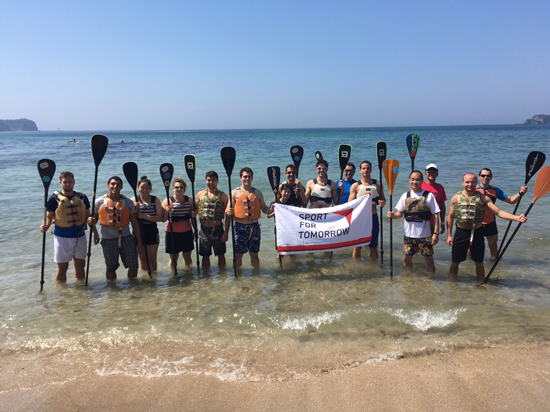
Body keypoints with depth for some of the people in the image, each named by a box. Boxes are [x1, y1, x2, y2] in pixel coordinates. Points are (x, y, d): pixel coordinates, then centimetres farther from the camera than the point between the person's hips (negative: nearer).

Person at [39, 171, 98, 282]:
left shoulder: (82, 197, 5)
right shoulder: (55, 199, -4)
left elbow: (88, 216, 11)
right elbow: (49, 216, -5)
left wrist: (95, 232, 10)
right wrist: (45, 226, -26)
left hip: (80, 236, 3)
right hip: (62, 237, -3)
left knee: (80, 265, 11)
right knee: (62, 267, 3)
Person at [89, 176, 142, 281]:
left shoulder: (128, 202, 1)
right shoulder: (99, 202, 0)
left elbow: (134, 223, 4)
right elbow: (94, 219, 7)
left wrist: (139, 241, 2)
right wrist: (91, 221, -19)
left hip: (126, 237, 1)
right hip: (108, 239, 0)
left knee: (133, 266, -2)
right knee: (111, 268, 11)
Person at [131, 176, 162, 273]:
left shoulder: (155, 200, -2)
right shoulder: (134, 200, 0)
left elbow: (159, 218, -12)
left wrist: (144, 216, -22)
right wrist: (135, 209, -22)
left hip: (152, 231, -1)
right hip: (139, 232, 1)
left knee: (152, 259, 4)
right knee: (143, 259, 12)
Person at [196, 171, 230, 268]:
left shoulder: (223, 196, -3)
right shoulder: (200, 194, 4)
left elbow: (227, 216, -3)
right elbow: (195, 212, 9)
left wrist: (226, 232, -8)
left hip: (218, 230, -2)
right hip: (204, 230, 2)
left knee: (221, 255, 8)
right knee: (205, 256, 12)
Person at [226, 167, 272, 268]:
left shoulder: (257, 193, 10)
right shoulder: (235, 193, 1)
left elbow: (264, 209, 11)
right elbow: (228, 210, -2)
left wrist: (271, 210, -10)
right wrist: (228, 212, -25)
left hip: (254, 227, 3)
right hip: (240, 227, -2)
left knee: (254, 254, 13)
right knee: (238, 255, 4)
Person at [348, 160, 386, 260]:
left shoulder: (378, 184, 6)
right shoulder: (355, 186, 1)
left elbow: (383, 199, 13)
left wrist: (382, 203, -11)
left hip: (373, 217, 1)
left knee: (373, 246, 8)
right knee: (357, 246, 4)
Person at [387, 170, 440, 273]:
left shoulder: (429, 196, -3)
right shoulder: (405, 196, 5)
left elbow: (436, 215, -3)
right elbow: (400, 213, 9)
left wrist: (436, 233, -10)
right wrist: (392, 215, -14)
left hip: (425, 235, -2)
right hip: (409, 234, 3)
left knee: (429, 259, 4)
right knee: (407, 259, 9)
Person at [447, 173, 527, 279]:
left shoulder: (483, 198, -1)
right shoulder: (456, 198, 0)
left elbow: (499, 212, -7)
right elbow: (450, 217, 6)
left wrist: (517, 218, -20)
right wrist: (449, 235, 2)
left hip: (477, 233, 0)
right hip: (461, 233, 0)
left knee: (479, 263, 12)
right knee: (455, 262, 7)